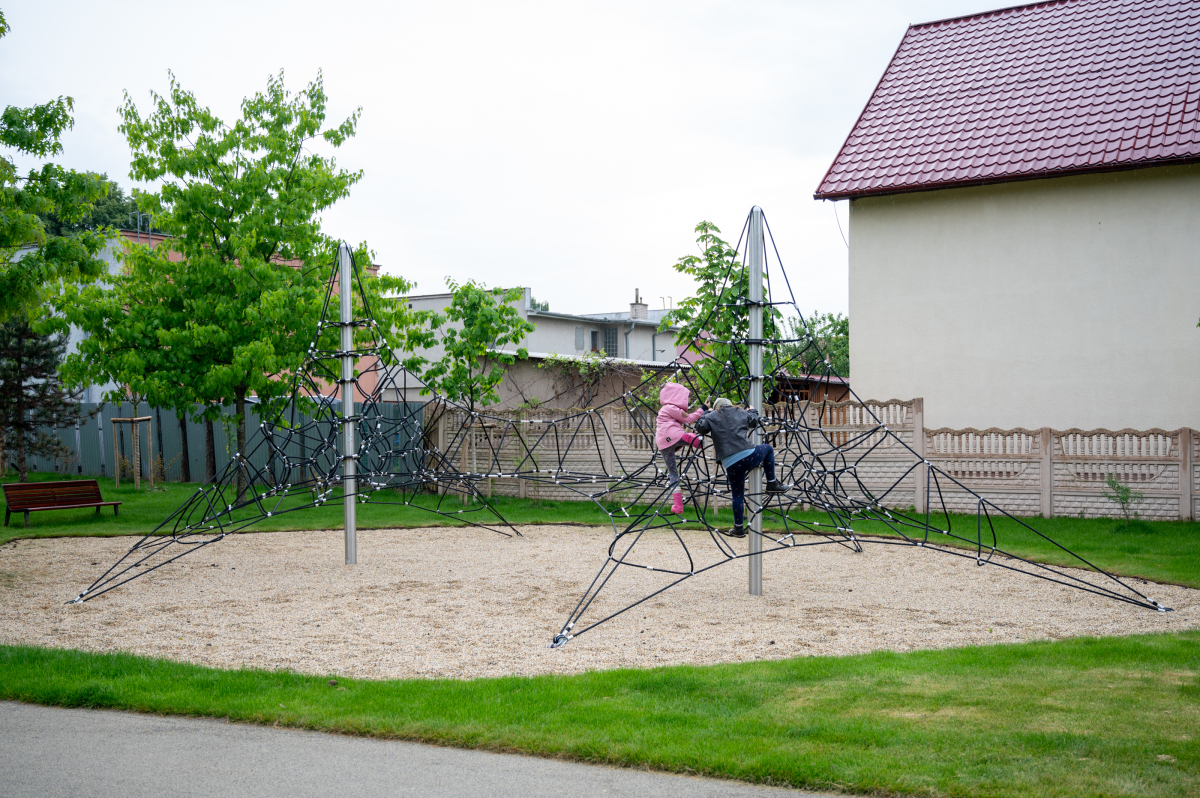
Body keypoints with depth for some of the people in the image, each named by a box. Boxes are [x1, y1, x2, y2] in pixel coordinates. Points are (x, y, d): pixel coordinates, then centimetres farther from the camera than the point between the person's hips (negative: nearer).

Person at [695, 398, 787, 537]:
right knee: (768, 448, 32)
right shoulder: (741, 413, 18)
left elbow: (700, 428, 15)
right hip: (749, 456, 0)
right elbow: (755, 421, 30)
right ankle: (772, 483, 29)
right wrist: (752, 411, 52)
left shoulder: (712, 417, 11)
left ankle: (738, 529, 18)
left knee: (737, 496, 13)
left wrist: (706, 414, 31)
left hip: (731, 465, 0)